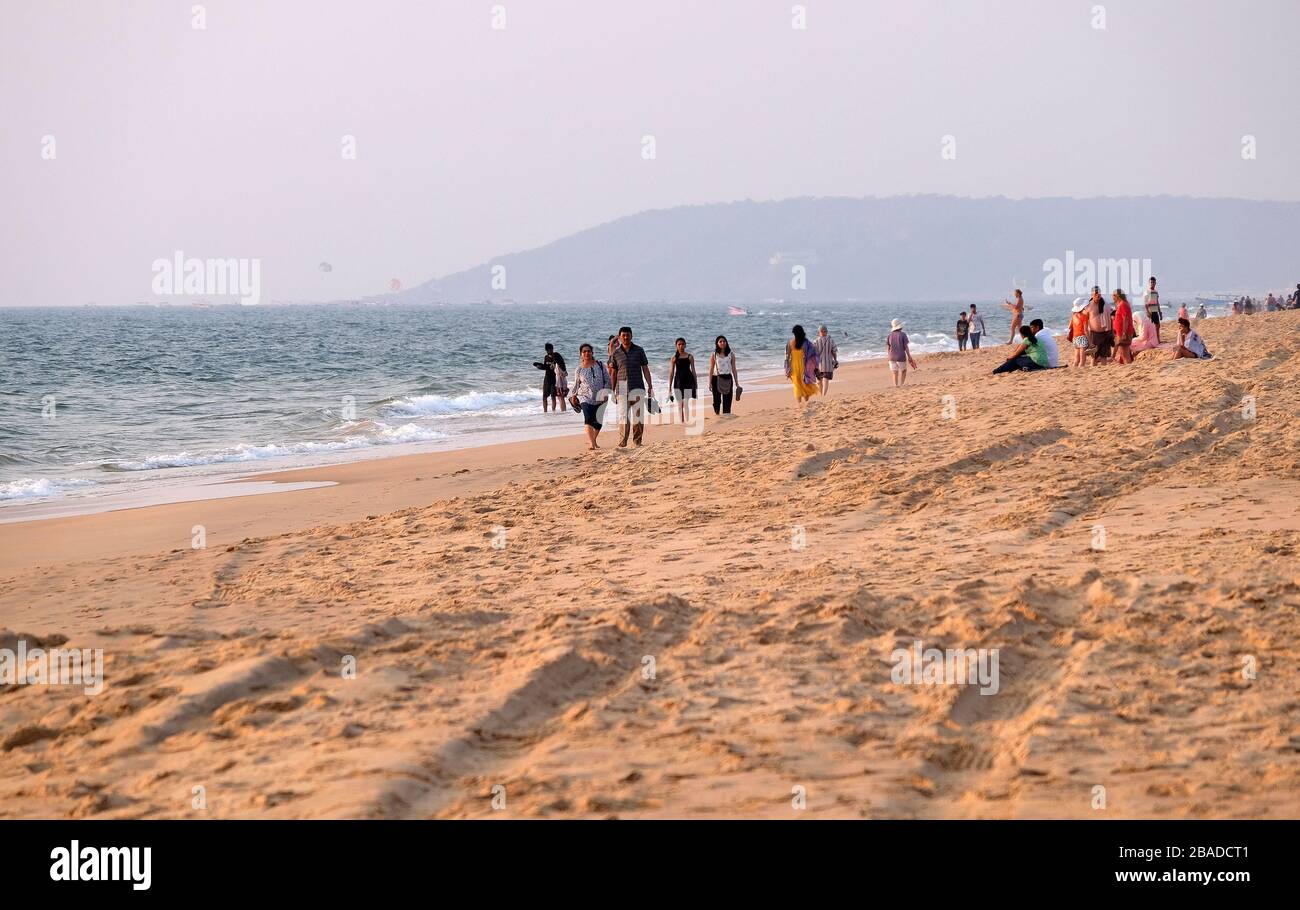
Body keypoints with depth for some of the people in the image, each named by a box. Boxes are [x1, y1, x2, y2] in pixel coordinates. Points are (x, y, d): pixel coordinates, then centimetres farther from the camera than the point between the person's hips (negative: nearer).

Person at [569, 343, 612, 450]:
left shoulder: (600, 365, 2)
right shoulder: (579, 369, 4)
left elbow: (607, 380, 3)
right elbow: (576, 384, 18)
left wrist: (605, 392, -8)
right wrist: (574, 395, 18)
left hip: (600, 398, 1)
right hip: (585, 397, -1)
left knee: (598, 421, 5)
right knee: (588, 419, -19)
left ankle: (593, 440, 28)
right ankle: (591, 443, -26)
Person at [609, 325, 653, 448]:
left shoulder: (639, 350, 5)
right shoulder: (616, 353, 6)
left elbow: (645, 369, 7)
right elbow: (613, 373, 12)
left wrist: (650, 386, 0)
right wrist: (612, 390, 10)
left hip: (637, 387, 0)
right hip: (622, 388, 0)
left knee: (638, 415, -3)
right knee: (623, 416, -2)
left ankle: (637, 442, 3)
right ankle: (622, 443, -1)